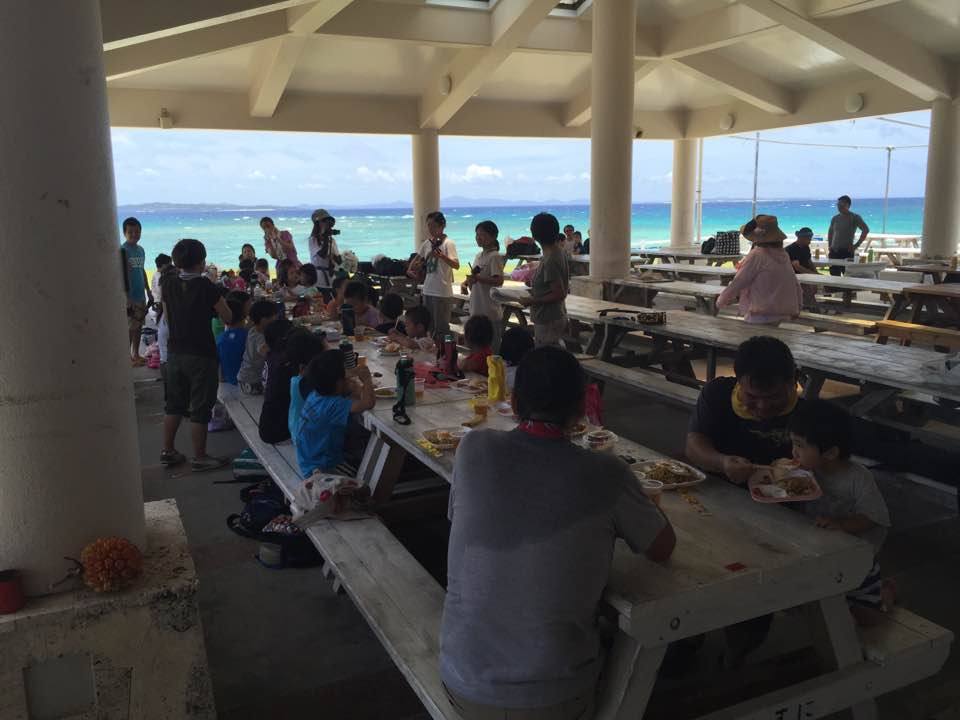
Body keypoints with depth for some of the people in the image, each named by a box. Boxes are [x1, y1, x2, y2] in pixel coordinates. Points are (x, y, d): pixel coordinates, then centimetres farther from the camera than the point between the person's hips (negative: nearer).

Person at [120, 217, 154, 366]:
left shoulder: (140, 249, 12)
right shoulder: (123, 250, -11)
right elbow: (121, 274, -15)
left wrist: (148, 291, 18)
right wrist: (126, 297, -19)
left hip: (141, 295, 7)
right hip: (129, 296, -7)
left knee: (138, 326, 12)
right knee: (129, 327, -3)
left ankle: (136, 355, 22)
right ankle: (128, 357, 4)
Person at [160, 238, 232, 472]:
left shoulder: (168, 284, 1)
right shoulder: (206, 286, -16)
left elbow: (167, 318, 12)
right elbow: (227, 317, -9)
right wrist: (217, 299, 6)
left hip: (175, 352, 6)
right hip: (201, 354, -6)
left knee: (174, 403, 18)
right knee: (200, 408, 3)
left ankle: (168, 452, 26)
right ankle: (199, 458, 10)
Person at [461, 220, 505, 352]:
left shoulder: (495, 257, -11)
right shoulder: (478, 256, 14)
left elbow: (499, 280, -21)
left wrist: (477, 278, -28)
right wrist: (466, 283, 5)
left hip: (490, 312, -9)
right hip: (476, 310, 9)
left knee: (491, 348, -4)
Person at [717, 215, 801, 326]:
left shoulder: (756, 255, -12)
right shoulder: (784, 255, 9)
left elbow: (737, 283, -8)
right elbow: (795, 285, 14)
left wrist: (721, 301, 5)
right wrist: (797, 307, 26)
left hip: (762, 316, -8)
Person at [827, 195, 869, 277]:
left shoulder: (854, 217, -2)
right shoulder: (835, 218, 14)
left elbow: (865, 230, -9)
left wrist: (856, 245, -12)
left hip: (847, 252, -6)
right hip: (834, 252, 6)